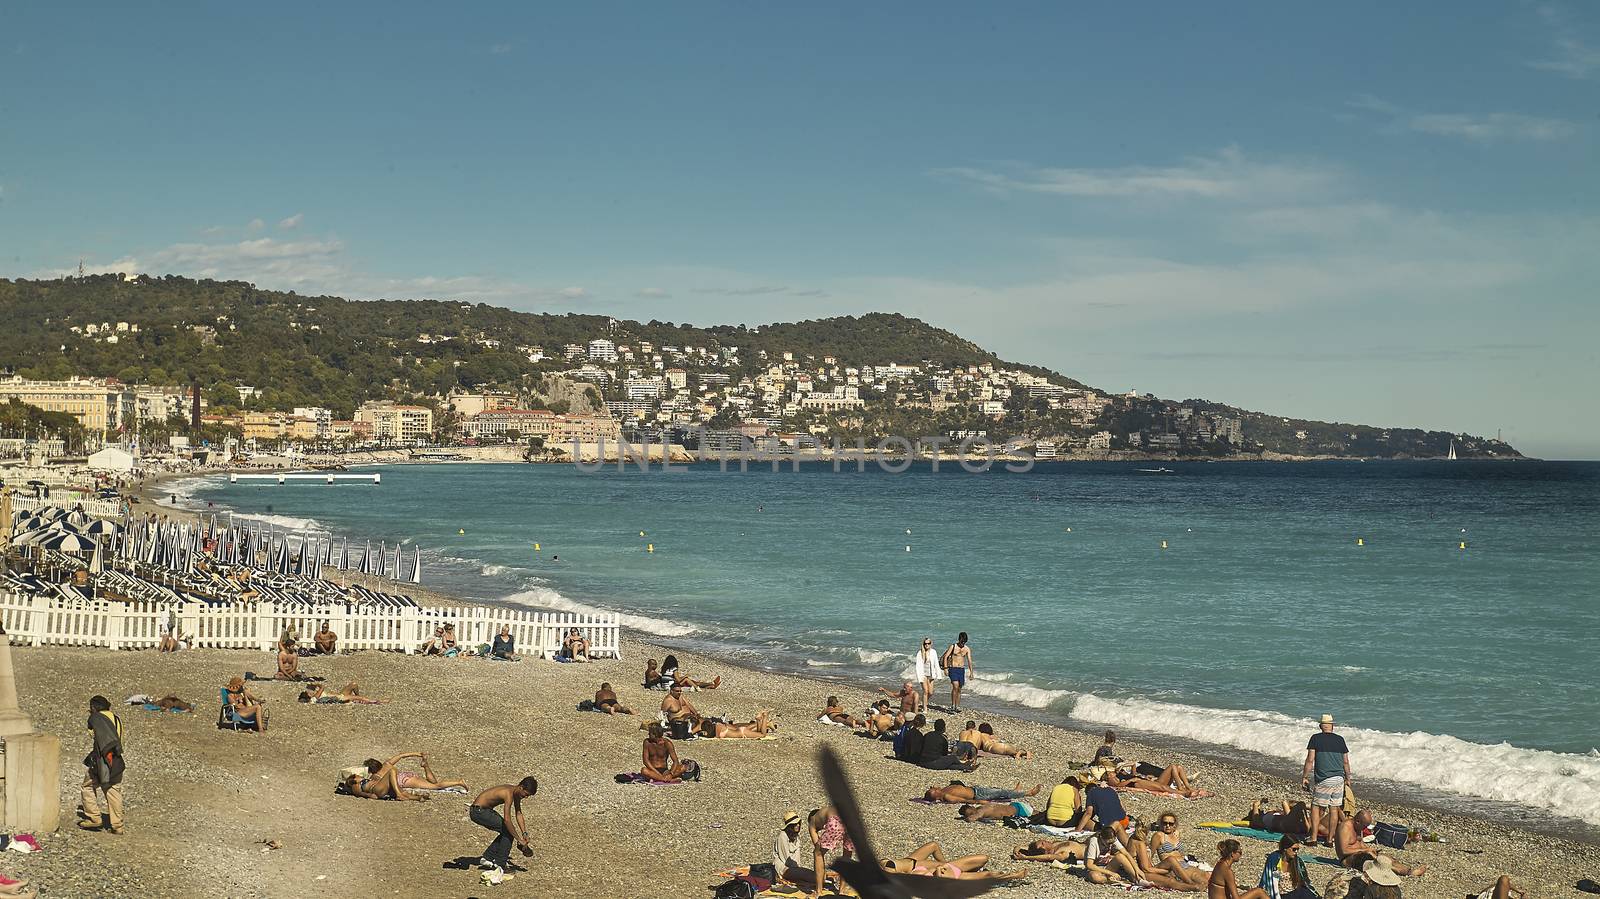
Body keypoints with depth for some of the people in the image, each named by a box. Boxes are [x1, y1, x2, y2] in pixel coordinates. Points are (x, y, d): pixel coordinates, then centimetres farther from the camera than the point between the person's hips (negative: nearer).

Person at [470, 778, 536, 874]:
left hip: (485, 810, 10)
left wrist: (524, 833, -3)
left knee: (506, 832, 10)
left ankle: (487, 857, 17)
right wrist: (519, 840, -28)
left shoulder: (517, 793, 1)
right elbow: (507, 819, -33)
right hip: (478, 811, -10)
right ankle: (500, 864, -8)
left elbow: (518, 814, 8)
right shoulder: (509, 793, -28)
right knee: (508, 831, -14)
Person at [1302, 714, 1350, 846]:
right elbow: (1346, 762, 11)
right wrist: (1347, 778, 22)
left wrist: (1305, 777, 0)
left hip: (1323, 779, -4)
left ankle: (1314, 838, -2)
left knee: (1316, 806, 4)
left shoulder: (1316, 738, -2)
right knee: (1334, 808, 8)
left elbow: (1310, 760, -6)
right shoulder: (1340, 739, 8)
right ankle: (1330, 839, 11)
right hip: (1339, 778, 4)